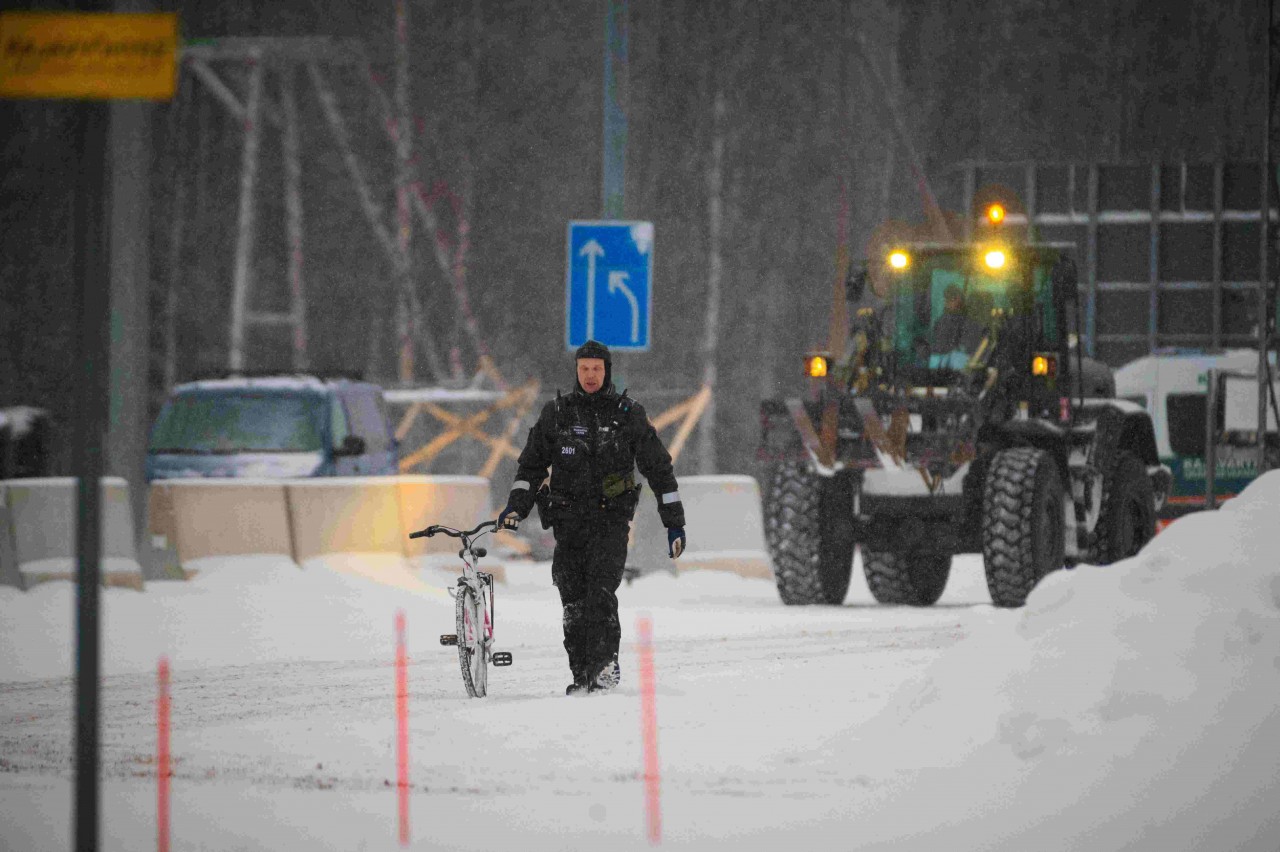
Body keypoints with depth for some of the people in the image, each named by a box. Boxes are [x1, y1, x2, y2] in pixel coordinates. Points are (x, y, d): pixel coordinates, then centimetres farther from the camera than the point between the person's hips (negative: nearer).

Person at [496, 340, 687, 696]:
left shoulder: (629, 414, 5)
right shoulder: (556, 413, 9)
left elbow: (658, 469, 10)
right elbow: (531, 464, 14)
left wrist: (674, 521, 8)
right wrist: (516, 505, -2)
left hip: (611, 520, -2)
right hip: (569, 522, 2)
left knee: (600, 592, -21)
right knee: (574, 602, 0)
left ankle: (605, 664, -24)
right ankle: (582, 675, 6)